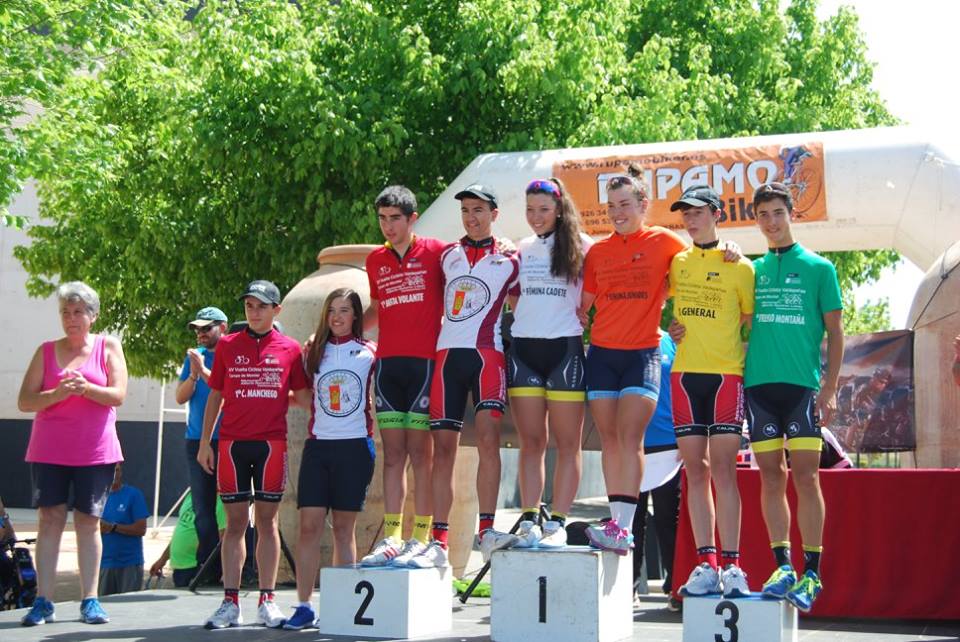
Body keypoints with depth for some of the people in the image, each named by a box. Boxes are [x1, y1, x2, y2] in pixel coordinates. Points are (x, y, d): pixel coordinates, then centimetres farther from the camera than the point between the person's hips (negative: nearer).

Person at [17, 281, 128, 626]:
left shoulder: (108, 346, 5)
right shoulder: (46, 351, 8)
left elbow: (117, 395, -4)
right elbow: (24, 401, 2)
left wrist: (86, 388, -21)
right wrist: (58, 393, -16)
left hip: (95, 452, -1)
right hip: (48, 451, 1)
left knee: (88, 521, 1)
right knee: (50, 519, -4)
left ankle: (89, 600, 4)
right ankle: (43, 601, -4)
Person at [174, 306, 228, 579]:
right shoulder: (194, 356, 14)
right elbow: (181, 397, 9)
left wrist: (203, 370, -16)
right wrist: (193, 374, -8)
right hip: (197, 441, 5)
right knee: (202, 508, 5)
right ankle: (208, 565, 10)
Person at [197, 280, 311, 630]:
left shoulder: (290, 348, 5)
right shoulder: (227, 345, 8)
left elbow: (302, 396, 11)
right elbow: (215, 396, 10)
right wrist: (204, 443, 7)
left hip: (271, 443, -1)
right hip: (232, 443, 1)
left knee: (267, 520, 3)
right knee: (235, 521, 2)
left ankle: (267, 601, 8)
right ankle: (230, 603, 4)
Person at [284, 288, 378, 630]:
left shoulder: (370, 352, 6)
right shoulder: (314, 352, 13)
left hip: (354, 447, -2)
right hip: (318, 445, 2)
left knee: (344, 527, 2)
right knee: (309, 525, -5)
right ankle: (304, 606, -4)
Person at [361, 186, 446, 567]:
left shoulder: (435, 252, 0)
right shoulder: (375, 261, 15)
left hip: (424, 360, -4)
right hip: (387, 362, 5)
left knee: (420, 450, -5)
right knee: (393, 452, 3)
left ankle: (421, 537, -3)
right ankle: (392, 536, 3)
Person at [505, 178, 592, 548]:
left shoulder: (580, 247, 2)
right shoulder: (520, 250, 14)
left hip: (565, 348, -3)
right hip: (523, 348, 4)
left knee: (567, 443, -1)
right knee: (530, 442, 3)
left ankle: (557, 523, -1)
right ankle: (529, 521, 3)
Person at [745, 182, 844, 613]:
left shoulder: (818, 268, 5)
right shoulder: (751, 270, 14)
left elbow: (834, 332, 4)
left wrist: (829, 388, -5)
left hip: (802, 384, -3)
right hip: (759, 383, 3)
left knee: (805, 476, -6)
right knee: (771, 477, 3)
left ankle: (811, 573, -3)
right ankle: (783, 566, 7)